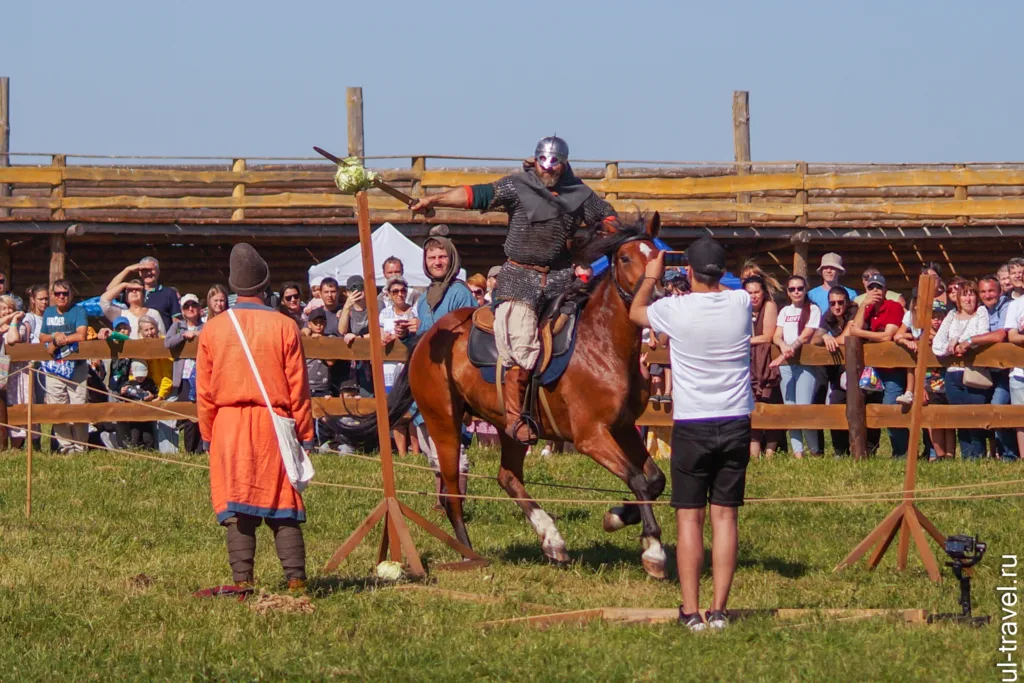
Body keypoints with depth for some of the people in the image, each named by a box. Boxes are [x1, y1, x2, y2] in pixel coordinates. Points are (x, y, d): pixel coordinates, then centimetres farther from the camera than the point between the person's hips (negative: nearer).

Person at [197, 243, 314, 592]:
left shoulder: (212, 329, 1)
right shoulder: (284, 327, -3)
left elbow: (203, 392, 4)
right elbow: (298, 387, -1)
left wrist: (208, 434, 12)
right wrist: (305, 434, 6)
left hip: (228, 423, 1)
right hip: (274, 421, -1)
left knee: (236, 503, 4)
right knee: (283, 500, 4)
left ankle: (243, 578, 0)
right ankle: (295, 576, 0)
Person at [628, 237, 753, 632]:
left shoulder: (675, 310, -9)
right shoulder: (741, 303, -3)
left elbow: (636, 312, 15)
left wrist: (651, 277, 30)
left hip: (691, 425, -3)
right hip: (736, 424, 3)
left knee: (689, 517, 1)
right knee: (725, 515, 4)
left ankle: (691, 611, -3)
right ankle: (719, 610, 2)